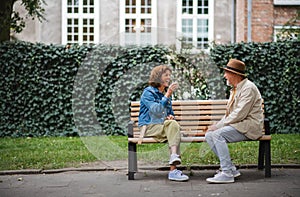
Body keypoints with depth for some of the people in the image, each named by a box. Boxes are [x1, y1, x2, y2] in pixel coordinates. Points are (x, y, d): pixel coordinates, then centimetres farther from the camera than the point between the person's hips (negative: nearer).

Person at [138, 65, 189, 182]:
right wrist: (167, 95, -20)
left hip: (163, 126, 6)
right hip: (149, 127, -6)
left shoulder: (166, 93, 20)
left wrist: (170, 116, 7)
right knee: (173, 125, -32)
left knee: (173, 124, -31)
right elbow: (156, 110, -18)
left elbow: (170, 112, 30)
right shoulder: (148, 92, -3)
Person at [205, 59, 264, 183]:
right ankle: (230, 168, -6)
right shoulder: (235, 89, 19)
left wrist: (219, 126, -16)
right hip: (237, 124, 10)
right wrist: (217, 125, 4)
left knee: (218, 134, -28)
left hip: (249, 126, -10)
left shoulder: (248, 88, -13)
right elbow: (229, 113, 21)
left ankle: (227, 173, -27)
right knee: (209, 135, -7)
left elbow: (239, 114, -21)